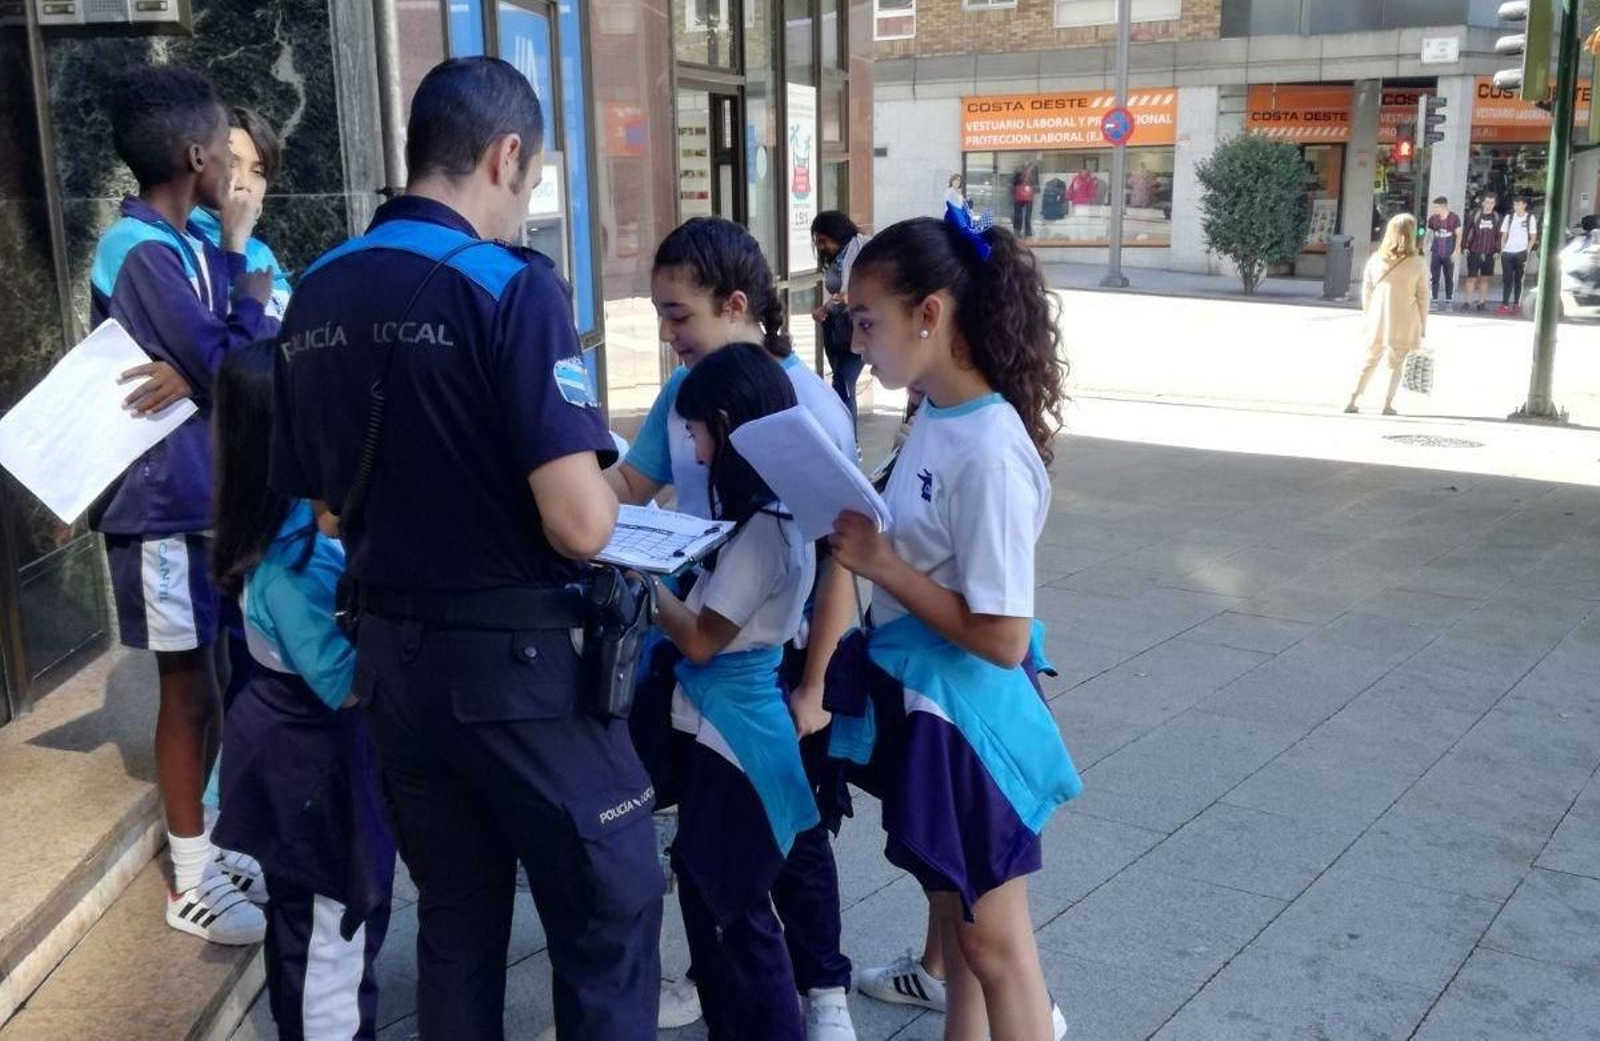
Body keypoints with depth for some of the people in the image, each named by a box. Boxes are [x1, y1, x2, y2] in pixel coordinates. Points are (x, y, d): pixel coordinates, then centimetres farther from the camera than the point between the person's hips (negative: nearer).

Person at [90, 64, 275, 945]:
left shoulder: (188, 244, 8)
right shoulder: (141, 254, -18)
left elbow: (255, 348, 3)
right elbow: (237, 372, -21)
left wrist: (197, 368, -17)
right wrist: (243, 259, -12)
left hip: (217, 494, 8)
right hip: (169, 506, -8)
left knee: (219, 677, 17)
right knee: (188, 688, 2)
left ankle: (220, 836, 33)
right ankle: (194, 883, 15)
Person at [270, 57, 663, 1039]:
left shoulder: (315, 295, 4)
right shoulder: (509, 284, -17)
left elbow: (313, 496, 11)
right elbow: (580, 525, -24)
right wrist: (599, 484, -1)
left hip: (391, 654, 7)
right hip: (519, 660, -7)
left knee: (453, 920, 20)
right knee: (609, 913, 9)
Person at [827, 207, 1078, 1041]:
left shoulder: (989, 453, -26)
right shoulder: (936, 418, 0)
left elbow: (1002, 638, -25)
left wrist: (883, 566, -21)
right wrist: (864, 535, -4)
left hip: (967, 717, -8)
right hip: (919, 701, 9)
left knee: (993, 943, 11)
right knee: (951, 917, 25)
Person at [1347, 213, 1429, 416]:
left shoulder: (1375, 260, -3)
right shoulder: (1417, 263, -8)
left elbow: (1366, 292, 3)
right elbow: (1422, 296, -3)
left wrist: (1367, 316, 14)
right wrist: (1423, 324, 6)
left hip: (1378, 321, 2)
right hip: (1404, 323, -2)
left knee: (1371, 360, 15)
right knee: (1396, 363, 10)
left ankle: (1353, 401, 8)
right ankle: (1387, 404, 4)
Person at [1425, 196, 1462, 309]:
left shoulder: (1454, 218, -4)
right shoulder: (1433, 218, 3)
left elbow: (1458, 235, 0)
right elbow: (1429, 234, 12)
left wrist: (1456, 250, -6)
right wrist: (1426, 247, 6)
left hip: (1449, 253, -2)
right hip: (1436, 253, 2)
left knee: (1449, 278, 2)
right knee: (1435, 277, 1)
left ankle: (1448, 301, 7)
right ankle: (1434, 301, 4)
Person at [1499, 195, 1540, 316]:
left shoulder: (1530, 218, 2)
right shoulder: (1509, 217, 9)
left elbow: (1533, 237, 3)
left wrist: (1527, 251, -6)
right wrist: (1502, 249, 2)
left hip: (1521, 253, -2)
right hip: (1507, 252, 2)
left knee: (1518, 280, 5)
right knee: (1507, 279, -2)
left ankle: (1516, 305, 12)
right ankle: (1504, 305, -3)